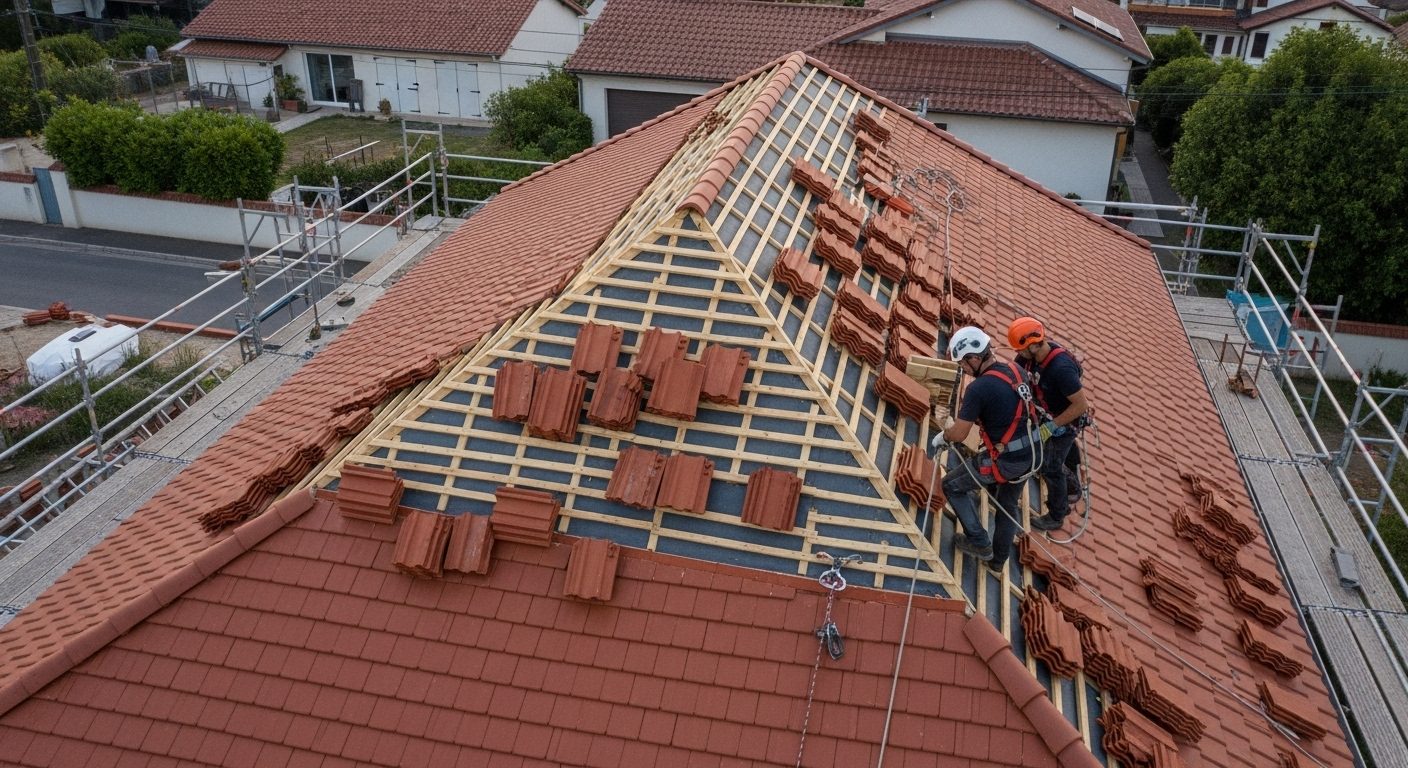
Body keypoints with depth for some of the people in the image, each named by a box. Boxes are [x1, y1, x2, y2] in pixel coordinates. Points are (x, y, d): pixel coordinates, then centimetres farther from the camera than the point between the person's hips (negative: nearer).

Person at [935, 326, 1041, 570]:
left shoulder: (979, 388, -22)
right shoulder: (1016, 371, 1)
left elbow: (959, 434, -16)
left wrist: (943, 436, 6)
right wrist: (967, 418, 20)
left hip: (1005, 461, -8)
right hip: (1032, 455, 8)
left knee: (952, 485, 14)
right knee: (1008, 506, 28)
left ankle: (979, 543, 18)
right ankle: (998, 559, 43)